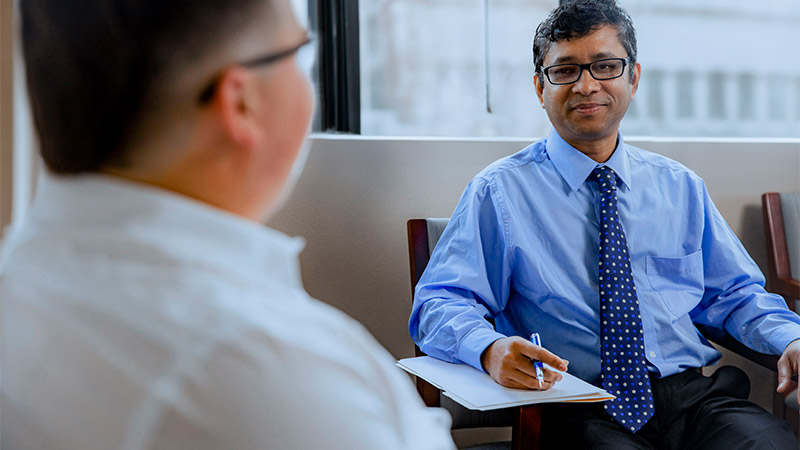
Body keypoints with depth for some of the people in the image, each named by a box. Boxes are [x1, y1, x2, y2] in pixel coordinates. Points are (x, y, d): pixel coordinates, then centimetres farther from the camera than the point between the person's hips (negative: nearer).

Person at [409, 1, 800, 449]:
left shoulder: (681, 187, 17)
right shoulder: (500, 192, 3)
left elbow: (735, 292, 21)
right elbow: (441, 302, -4)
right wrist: (491, 349, -26)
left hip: (697, 399, 4)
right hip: (581, 412, -4)